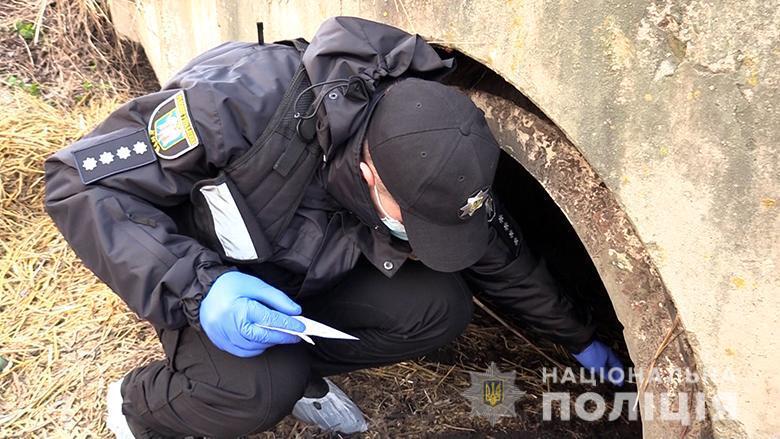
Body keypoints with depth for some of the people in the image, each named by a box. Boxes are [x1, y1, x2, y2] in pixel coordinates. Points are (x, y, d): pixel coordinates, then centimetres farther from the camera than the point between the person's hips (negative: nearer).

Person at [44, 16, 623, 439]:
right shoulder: (248, 99, -38)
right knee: (259, 390, -32)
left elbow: (508, 265, -3)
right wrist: (196, 287, -41)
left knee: (439, 306, -16)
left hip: (304, 281, 4)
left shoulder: (435, 165, -22)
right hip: (193, 275, -4)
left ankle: (300, 366, 8)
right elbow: (80, 179, -30)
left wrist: (581, 340, 9)